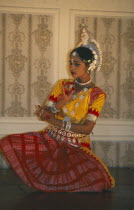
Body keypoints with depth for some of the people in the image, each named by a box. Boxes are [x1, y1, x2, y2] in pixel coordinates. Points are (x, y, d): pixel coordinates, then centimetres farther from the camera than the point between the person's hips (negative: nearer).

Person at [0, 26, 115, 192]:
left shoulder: (97, 95, -4)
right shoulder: (62, 85, 7)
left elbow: (87, 128, -13)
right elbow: (42, 113, 1)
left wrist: (58, 122, -19)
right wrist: (62, 103, -17)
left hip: (76, 146, -3)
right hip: (50, 138, 3)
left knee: (98, 177, -31)